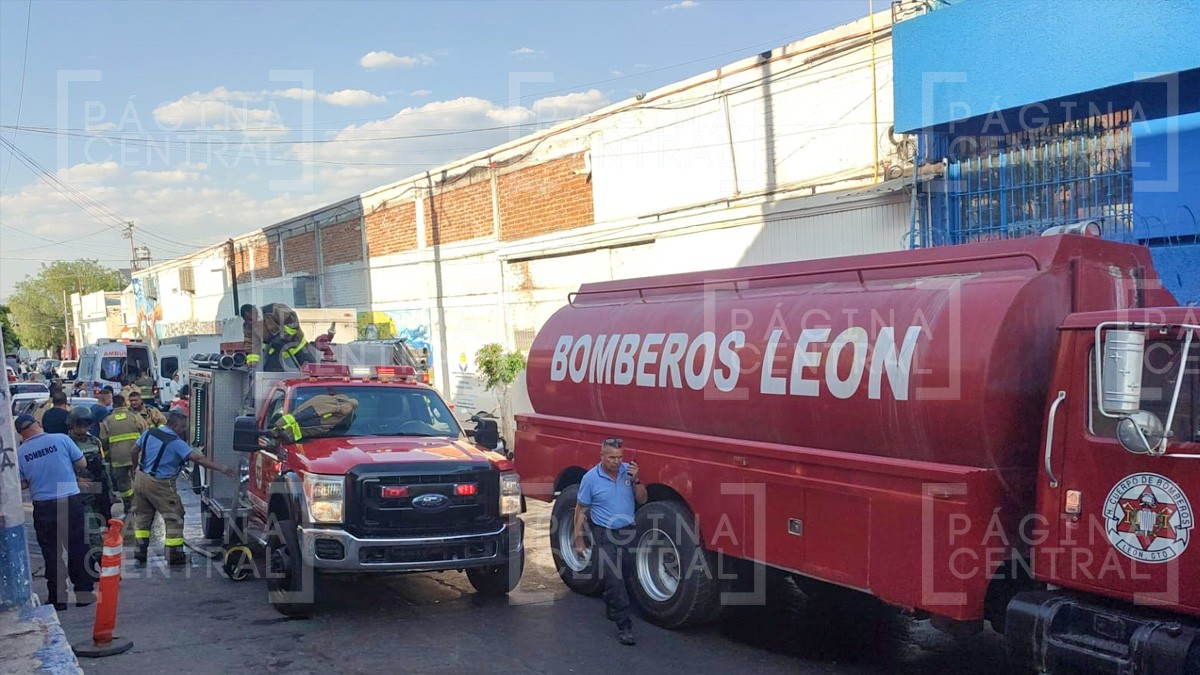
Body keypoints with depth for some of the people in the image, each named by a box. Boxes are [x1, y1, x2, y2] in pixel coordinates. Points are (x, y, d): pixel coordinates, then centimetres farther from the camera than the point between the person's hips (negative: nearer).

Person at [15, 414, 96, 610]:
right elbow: (82, 464, -1)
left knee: (51, 553, 10)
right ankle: (84, 592, 16)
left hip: (43, 506, 0)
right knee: (78, 548, 11)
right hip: (71, 501, 0)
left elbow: (21, 484, 2)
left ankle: (57, 598, 14)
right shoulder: (62, 439, -7)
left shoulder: (20, 453, -4)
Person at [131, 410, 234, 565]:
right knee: (174, 517, 2)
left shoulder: (149, 433, 3)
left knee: (142, 515, 19)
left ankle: (140, 551, 22)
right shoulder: (176, 442, -18)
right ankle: (174, 555, 1)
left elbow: (135, 450, 15)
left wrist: (136, 467, 32)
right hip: (159, 485, -7)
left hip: (141, 478, 7)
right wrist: (221, 469, -27)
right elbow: (197, 458, -25)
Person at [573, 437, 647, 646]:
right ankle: (624, 626, -8)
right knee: (613, 580, -10)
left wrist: (636, 480, -13)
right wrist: (578, 539, -3)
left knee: (625, 575, 12)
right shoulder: (591, 478, -7)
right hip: (604, 535, -4)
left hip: (628, 532, 4)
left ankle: (610, 608, 38)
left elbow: (642, 500, 4)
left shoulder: (628, 471, 1)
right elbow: (581, 510, 0)